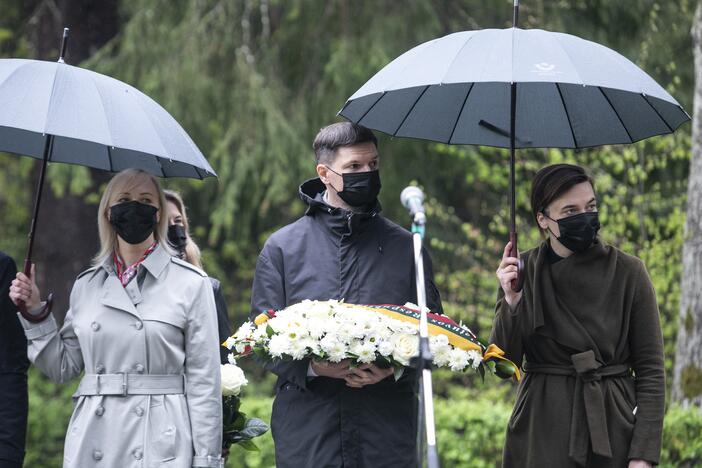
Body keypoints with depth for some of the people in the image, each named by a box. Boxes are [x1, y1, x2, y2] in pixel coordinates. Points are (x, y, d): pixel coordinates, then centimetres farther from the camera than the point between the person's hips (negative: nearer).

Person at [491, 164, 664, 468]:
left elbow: (651, 370, -4)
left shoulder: (627, 272, -4)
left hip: (612, 428, -1)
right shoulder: (522, 271, 1)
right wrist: (511, 302, -16)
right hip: (541, 436, 1)